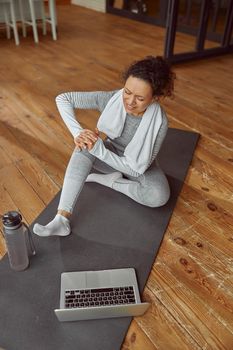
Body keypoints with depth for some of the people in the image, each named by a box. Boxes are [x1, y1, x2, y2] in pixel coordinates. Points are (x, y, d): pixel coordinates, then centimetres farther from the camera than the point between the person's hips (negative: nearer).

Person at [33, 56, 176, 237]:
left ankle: (103, 179, -13)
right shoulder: (111, 99, -26)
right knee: (85, 147, -32)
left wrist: (98, 149, -38)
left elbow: (137, 168, -30)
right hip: (110, 155, 2)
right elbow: (62, 98, -21)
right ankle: (62, 219, -35)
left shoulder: (159, 122, -31)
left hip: (139, 165, -1)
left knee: (159, 197, -32)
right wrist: (78, 132, -36)